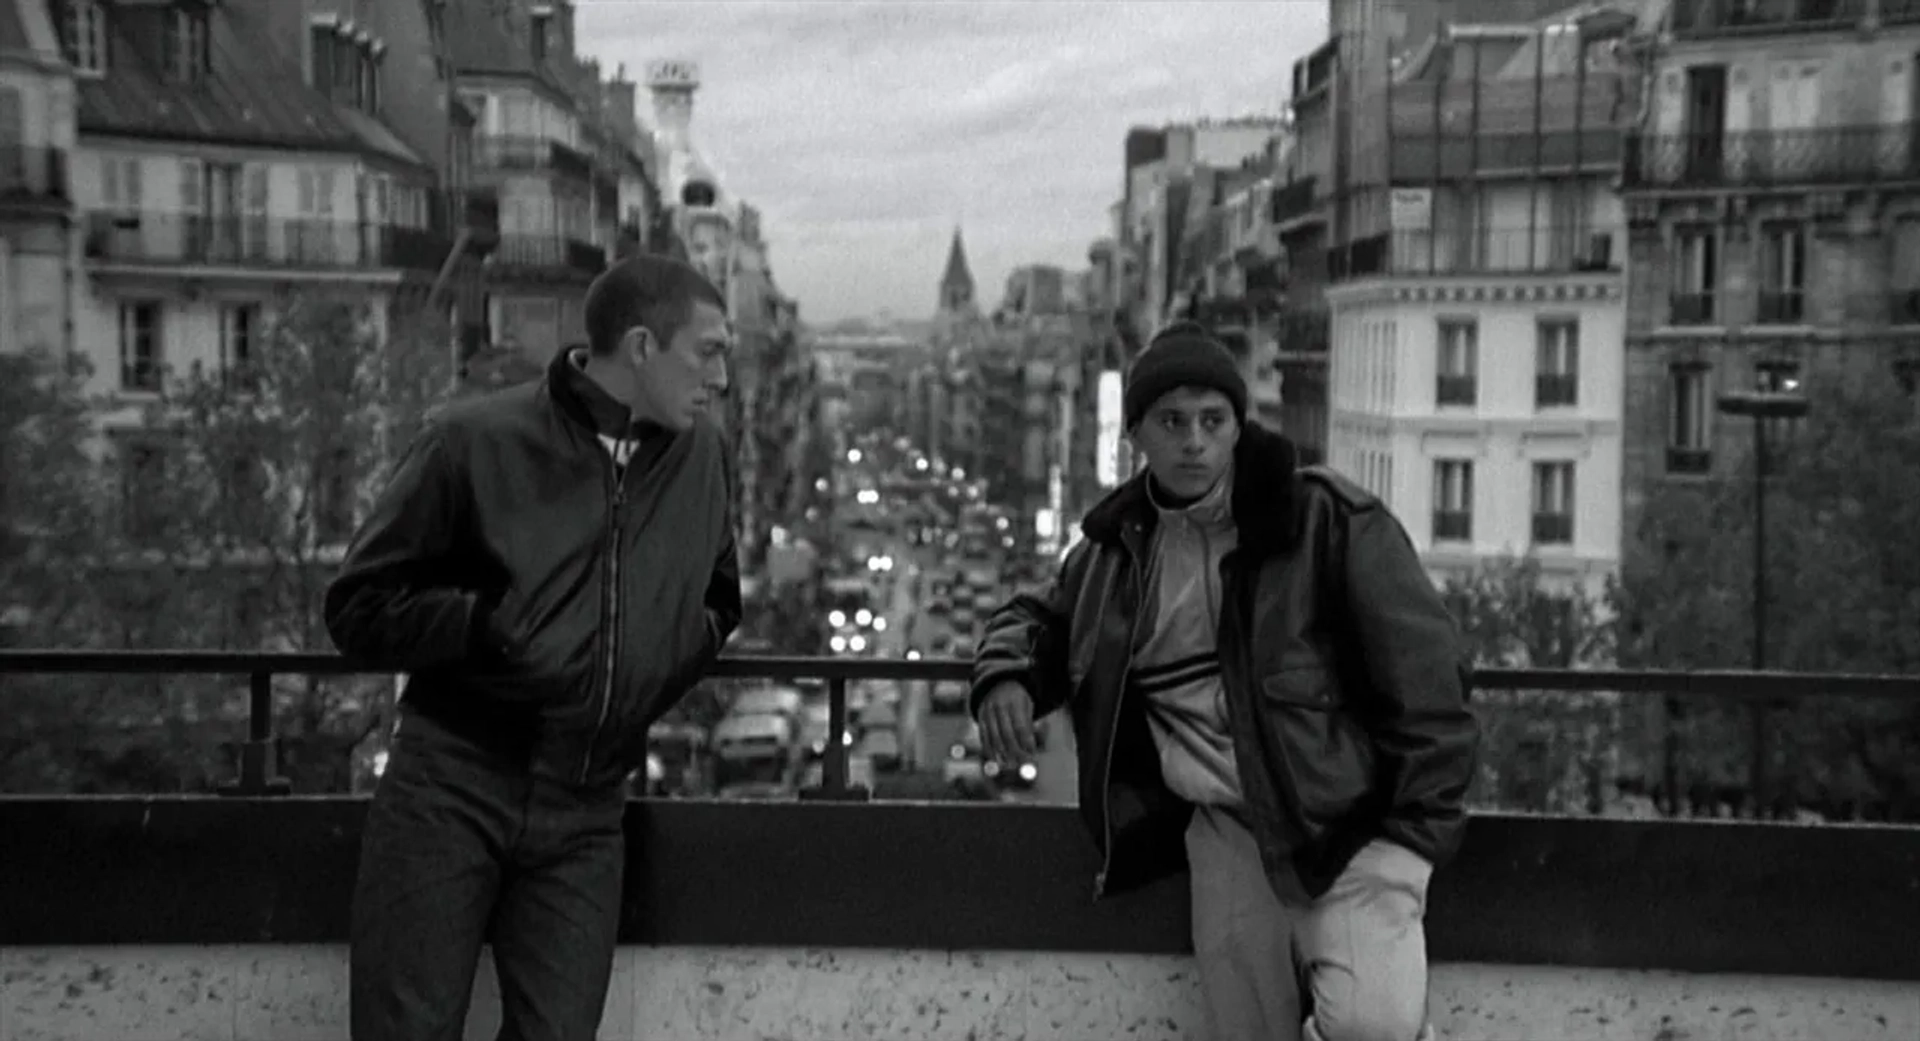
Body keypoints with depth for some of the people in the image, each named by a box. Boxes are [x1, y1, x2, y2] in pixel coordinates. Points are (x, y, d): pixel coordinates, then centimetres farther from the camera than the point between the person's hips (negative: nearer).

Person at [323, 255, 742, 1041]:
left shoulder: (703, 455, 8)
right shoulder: (478, 439, -6)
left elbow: (717, 602, 24)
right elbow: (358, 606, 0)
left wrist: (636, 701, 8)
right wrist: (483, 624, -16)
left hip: (586, 812, 4)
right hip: (450, 786, -3)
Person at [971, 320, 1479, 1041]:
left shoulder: (1329, 519, -5)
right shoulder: (1115, 546, 10)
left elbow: (1425, 677, -5)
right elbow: (1042, 617, 30)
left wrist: (1412, 834, -12)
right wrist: (1005, 674, 6)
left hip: (1344, 819, -4)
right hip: (1225, 823, 4)